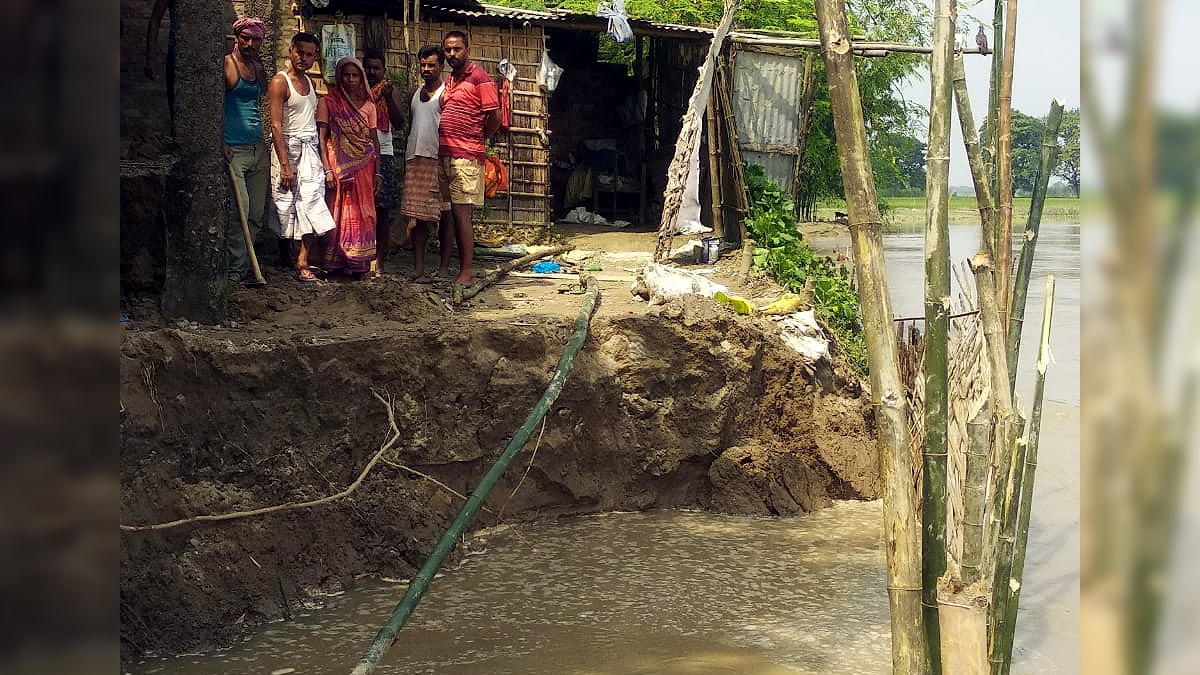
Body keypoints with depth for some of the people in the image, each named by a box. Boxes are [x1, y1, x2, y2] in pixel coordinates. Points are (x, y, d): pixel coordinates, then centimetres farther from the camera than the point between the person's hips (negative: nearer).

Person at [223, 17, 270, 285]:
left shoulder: (258, 67, 16)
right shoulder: (226, 64, -5)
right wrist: (220, 145, -16)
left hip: (258, 148, 8)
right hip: (233, 149, -7)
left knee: (256, 212, 6)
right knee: (240, 210, -12)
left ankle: (242, 264, 14)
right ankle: (237, 270, -5)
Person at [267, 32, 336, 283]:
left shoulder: (310, 83, 17)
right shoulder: (279, 82, -6)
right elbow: (276, 125, -13)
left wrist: (322, 156, 12)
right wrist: (285, 165, -18)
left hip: (310, 149, 6)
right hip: (287, 148, -6)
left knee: (312, 203, -8)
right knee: (286, 205, -2)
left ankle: (303, 261, -10)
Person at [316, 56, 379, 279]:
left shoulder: (367, 105, 11)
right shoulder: (328, 102, 2)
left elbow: (374, 140, 12)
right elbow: (321, 137, -3)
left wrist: (377, 171, 7)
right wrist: (327, 169, -11)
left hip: (364, 167, 3)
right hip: (339, 166, -3)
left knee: (362, 215, 2)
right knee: (340, 213, -3)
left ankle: (359, 263, 8)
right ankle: (337, 262, 3)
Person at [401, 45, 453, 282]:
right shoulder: (415, 93, 17)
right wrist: (406, 157, 17)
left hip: (438, 160, -6)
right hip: (415, 160, 6)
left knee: (444, 215, 1)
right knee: (417, 215, 4)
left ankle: (444, 266, 7)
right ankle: (418, 268, 6)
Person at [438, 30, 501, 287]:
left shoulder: (479, 78, -6)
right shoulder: (450, 80, 18)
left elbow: (495, 117, -9)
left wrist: (476, 141, 2)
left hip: (466, 157, -8)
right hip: (445, 155, 8)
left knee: (461, 213, -9)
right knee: (454, 213, 8)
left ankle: (466, 270, -6)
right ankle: (463, 267, 13)